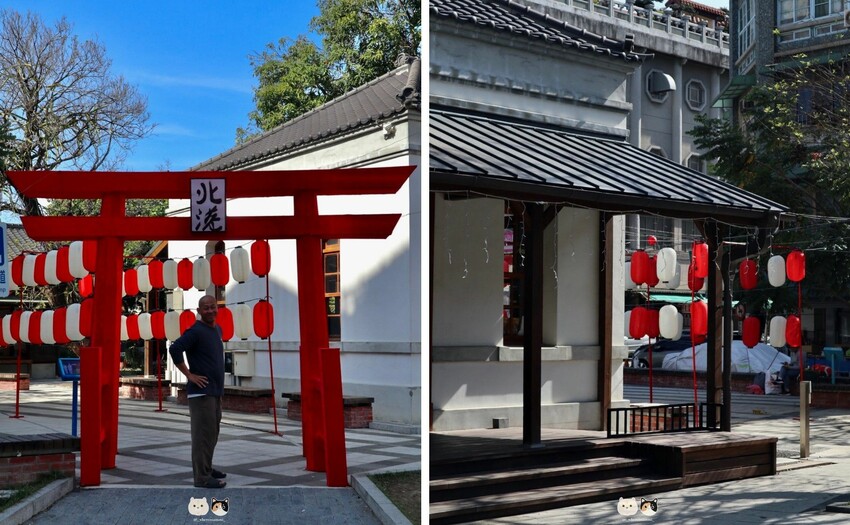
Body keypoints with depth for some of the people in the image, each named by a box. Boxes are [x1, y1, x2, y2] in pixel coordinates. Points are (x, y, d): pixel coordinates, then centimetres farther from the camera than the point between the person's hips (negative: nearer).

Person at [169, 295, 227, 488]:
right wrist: (189, 375, -19)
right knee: (204, 433, -9)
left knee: (212, 432, 17)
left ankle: (207, 468, 29)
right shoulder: (195, 331, -13)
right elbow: (175, 349, -25)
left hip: (215, 391, 9)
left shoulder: (217, 329, 14)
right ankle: (202, 476, -6)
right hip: (201, 392, -9)